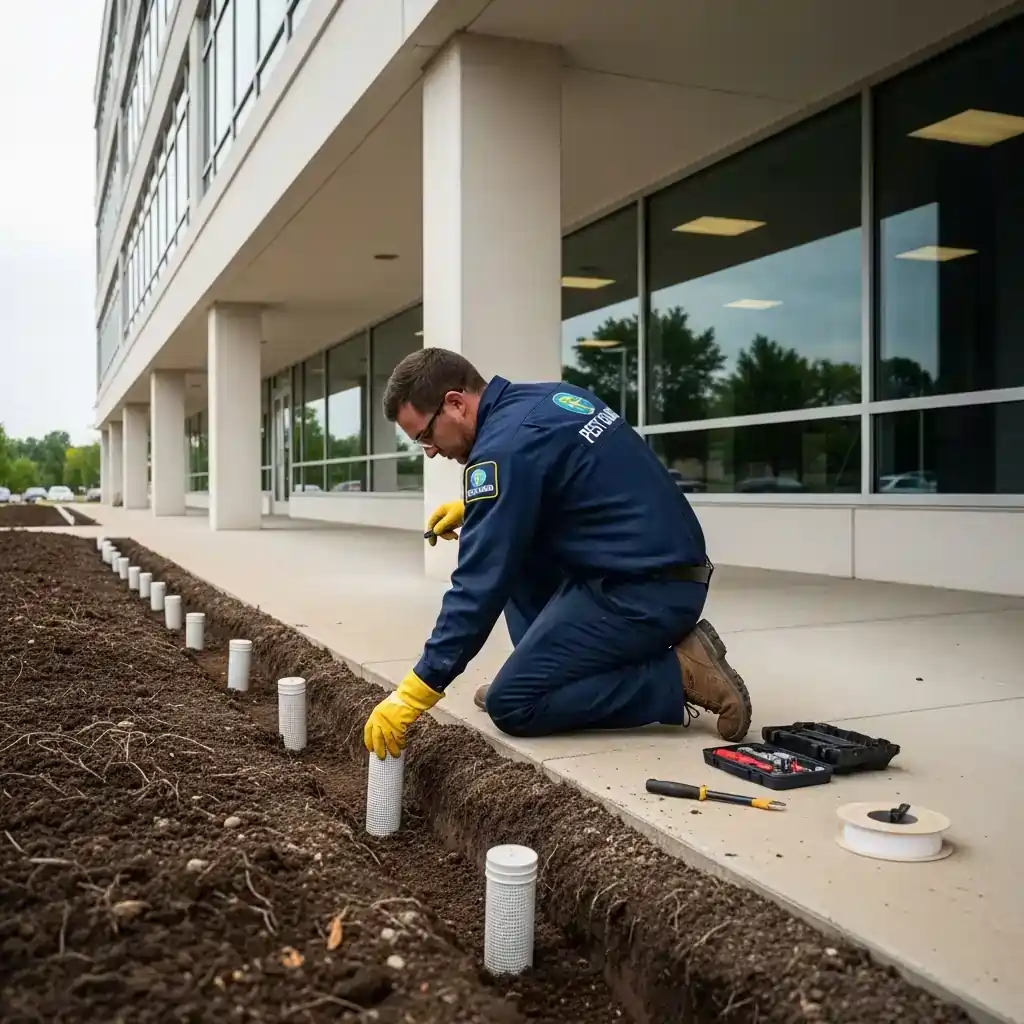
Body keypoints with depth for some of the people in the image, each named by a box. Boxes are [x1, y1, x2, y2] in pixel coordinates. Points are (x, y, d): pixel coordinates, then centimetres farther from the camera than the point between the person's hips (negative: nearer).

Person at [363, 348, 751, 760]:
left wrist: (413, 694, -13)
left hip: (643, 592, -10)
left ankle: (679, 674, -5)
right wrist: (475, 506, 20)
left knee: (511, 705, -6)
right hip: (663, 570, 10)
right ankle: (549, 670, 15)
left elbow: (480, 586, -19)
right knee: (513, 551, 19)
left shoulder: (503, 445, -17)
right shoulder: (543, 399, 11)